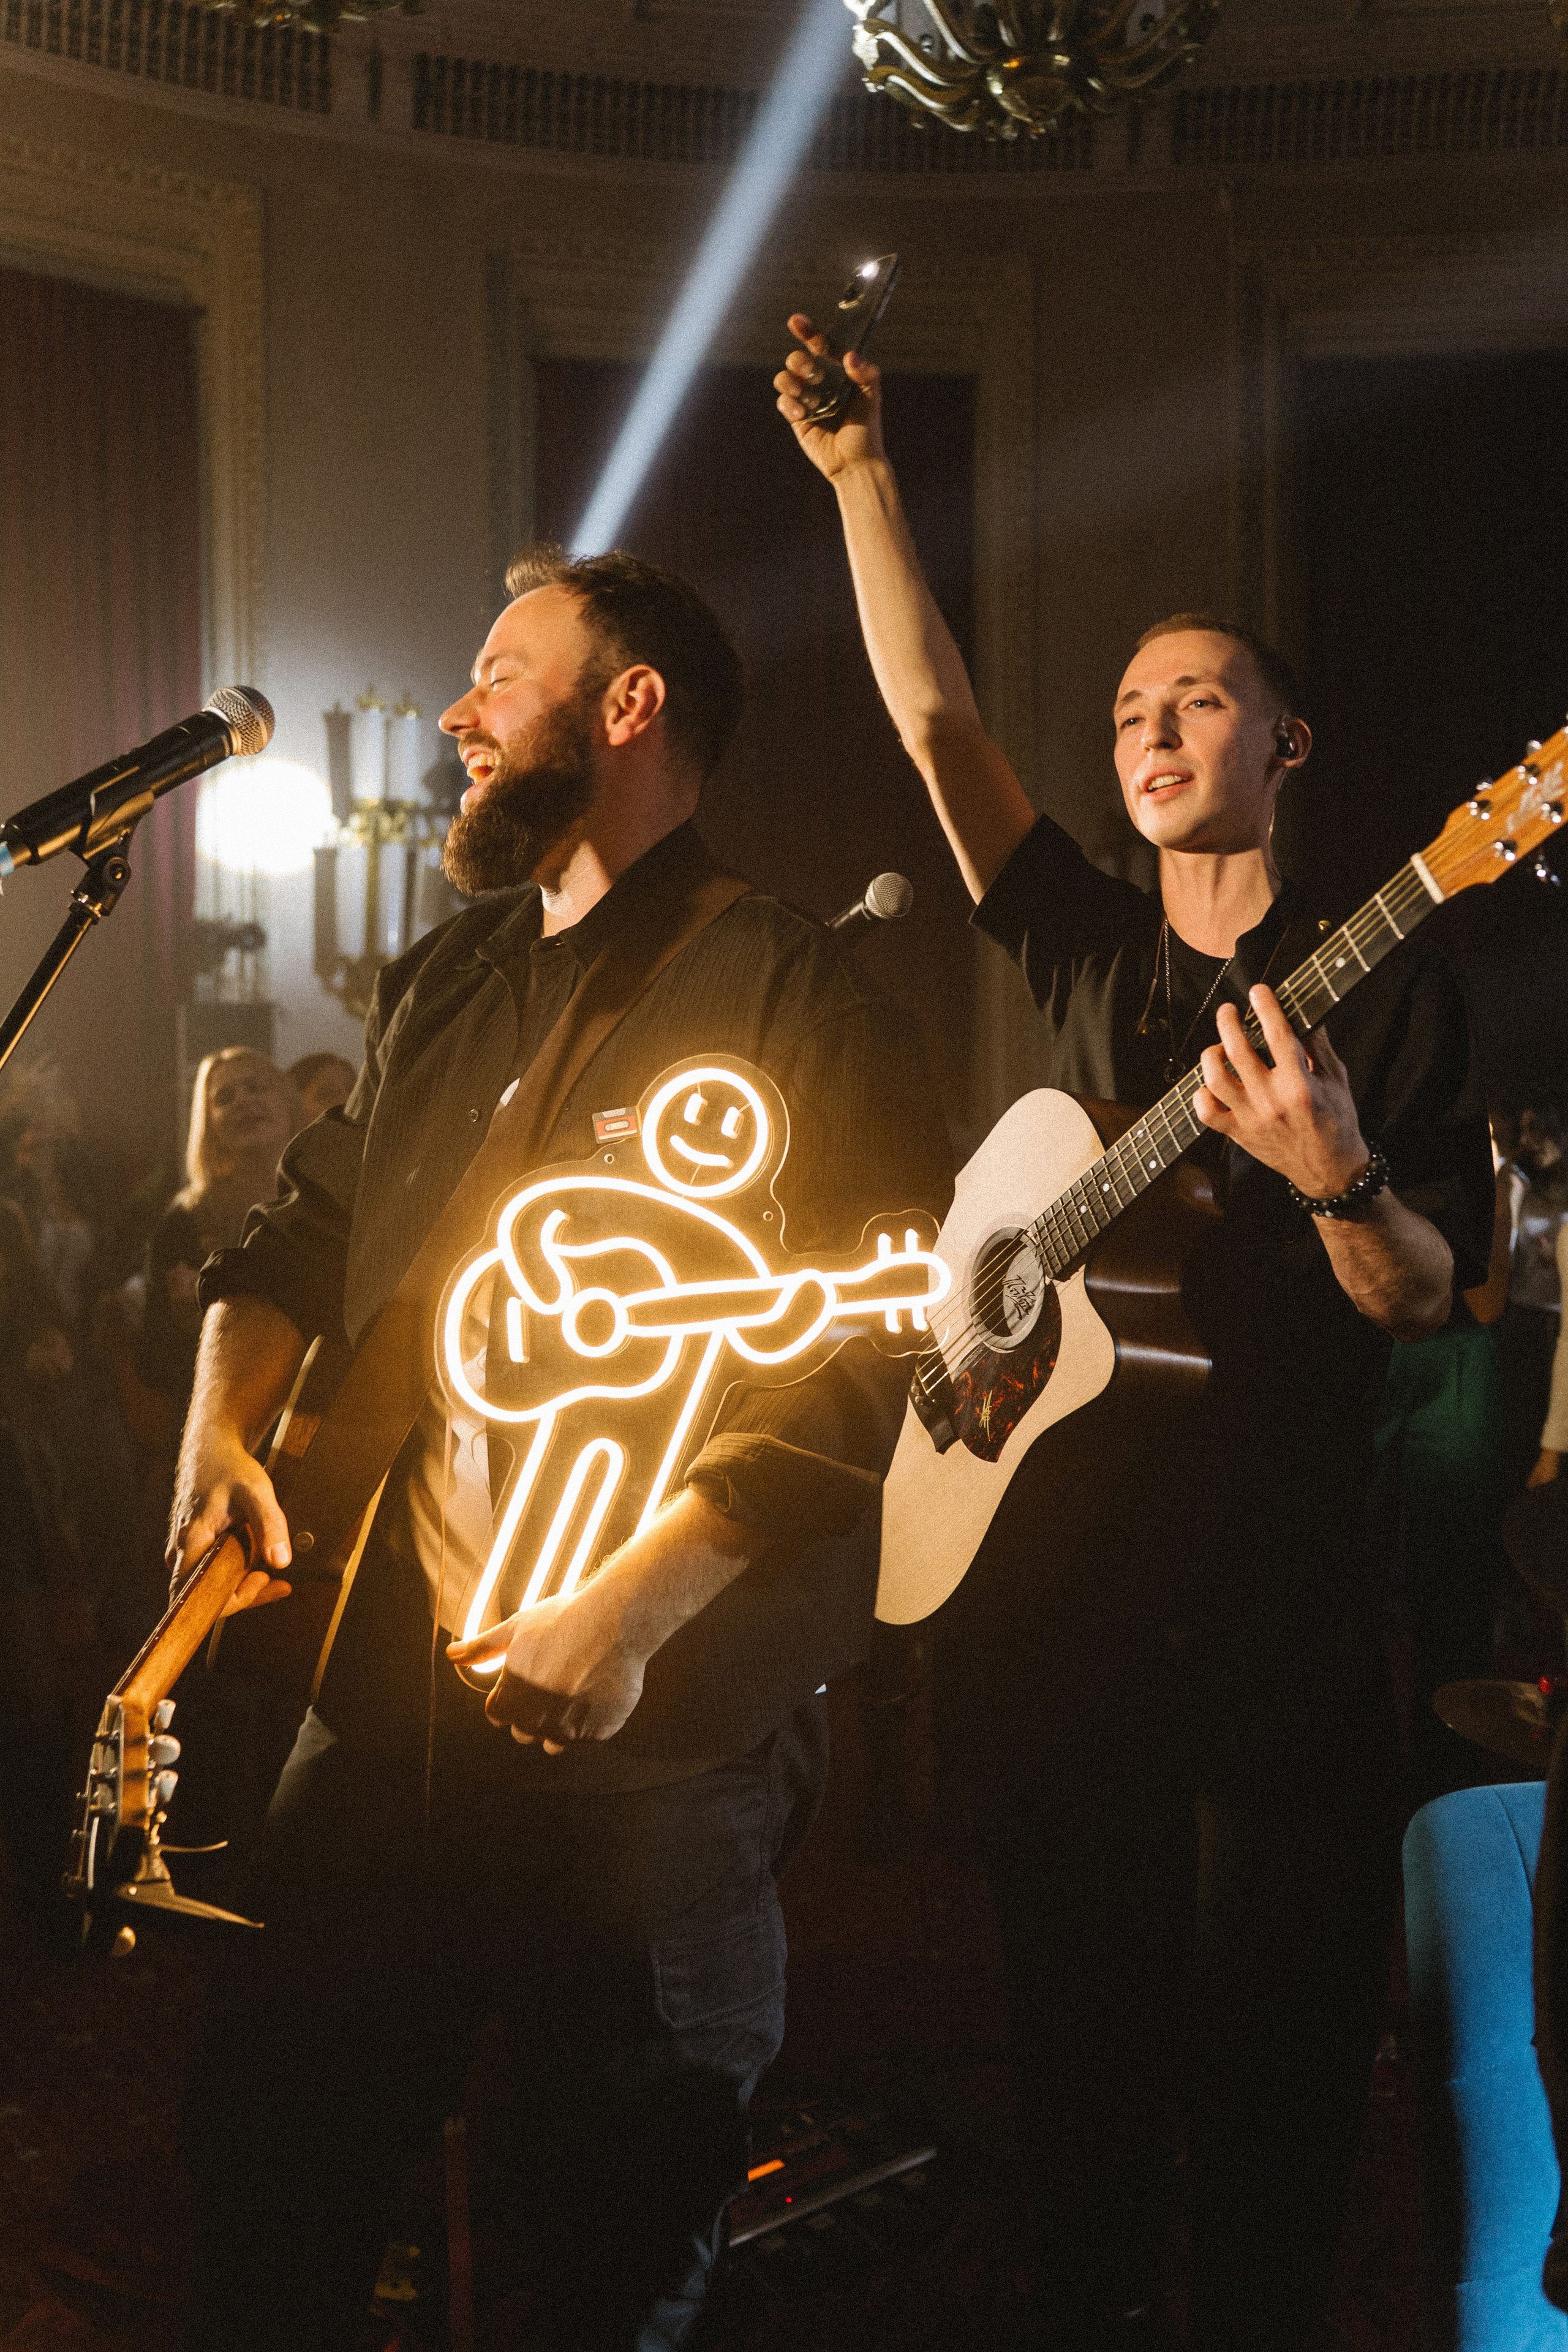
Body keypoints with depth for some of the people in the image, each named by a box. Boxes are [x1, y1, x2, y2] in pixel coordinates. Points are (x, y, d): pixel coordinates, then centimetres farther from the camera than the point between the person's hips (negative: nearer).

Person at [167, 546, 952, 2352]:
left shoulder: (789, 996, -9)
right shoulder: (438, 986, 16)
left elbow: (858, 1358, -17)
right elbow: (307, 1229, 24)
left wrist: (629, 1614, -22)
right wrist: (223, 1418, 4)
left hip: (656, 1748, -6)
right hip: (385, 1709, 7)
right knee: (264, 2148, 17)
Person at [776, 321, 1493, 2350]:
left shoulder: (1385, 990, 0)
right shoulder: (1087, 948, 10)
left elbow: (1425, 1303, -5)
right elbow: (933, 718, 5)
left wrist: (1333, 1170, -25)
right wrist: (860, 474, 0)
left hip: (1277, 1617, -3)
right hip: (1052, 1589, 3)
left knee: (1276, 2054, 4)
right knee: (1081, 2040, 13)